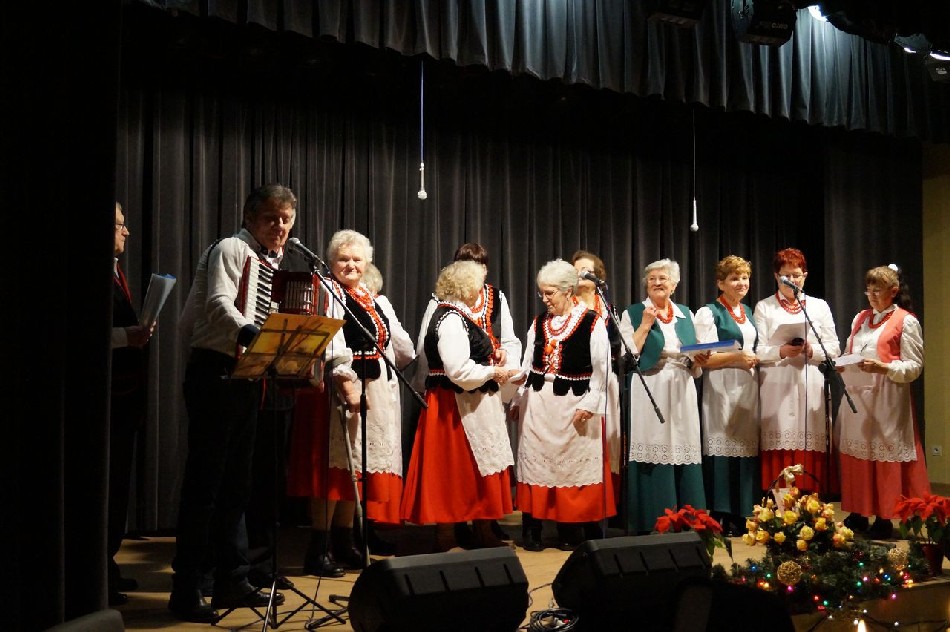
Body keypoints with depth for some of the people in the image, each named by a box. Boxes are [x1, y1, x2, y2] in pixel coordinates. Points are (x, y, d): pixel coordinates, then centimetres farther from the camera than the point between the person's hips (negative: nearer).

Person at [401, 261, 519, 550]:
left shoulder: (458, 316, 13)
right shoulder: (451, 320, -18)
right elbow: (459, 371, -26)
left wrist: (495, 372, 8)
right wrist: (493, 372, -13)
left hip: (471, 405, 10)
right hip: (456, 407, -10)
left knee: (477, 469, 15)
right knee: (454, 471, -2)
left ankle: (483, 533, 25)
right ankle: (447, 539, 8)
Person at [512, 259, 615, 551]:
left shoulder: (592, 322, -6)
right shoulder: (539, 322, 8)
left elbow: (601, 369, -6)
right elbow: (528, 364, 13)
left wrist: (590, 403, -10)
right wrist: (517, 399, 12)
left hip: (573, 403, -4)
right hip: (537, 403, 4)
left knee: (573, 464, 2)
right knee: (535, 462, 4)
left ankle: (570, 531, 13)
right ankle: (532, 530, 11)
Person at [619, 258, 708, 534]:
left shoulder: (686, 314, 15)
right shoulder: (633, 314, 3)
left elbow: (694, 367, 19)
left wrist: (700, 360, -2)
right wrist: (645, 324, -9)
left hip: (681, 394, 4)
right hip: (649, 394, -4)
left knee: (683, 452, 2)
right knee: (653, 457, -6)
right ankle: (652, 527, 1)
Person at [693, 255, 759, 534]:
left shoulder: (749, 313, 18)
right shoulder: (708, 313, -3)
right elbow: (703, 357, -11)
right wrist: (735, 357, -24)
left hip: (748, 390, 7)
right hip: (721, 391, -6)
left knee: (746, 447, 5)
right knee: (723, 450, -7)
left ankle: (741, 516, 11)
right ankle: (721, 518, -3)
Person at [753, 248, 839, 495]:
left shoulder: (820, 306, 13)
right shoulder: (764, 307, 6)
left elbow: (833, 348, 9)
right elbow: (757, 350, -1)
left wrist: (812, 350, -11)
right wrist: (781, 351, -18)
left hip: (810, 387, 2)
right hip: (776, 388, -2)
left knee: (810, 451, -2)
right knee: (779, 450, -5)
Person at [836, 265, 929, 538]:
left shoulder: (906, 321, -3)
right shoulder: (860, 318, 16)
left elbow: (914, 367, -8)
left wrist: (882, 367, -22)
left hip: (886, 399, -6)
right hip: (855, 396, 6)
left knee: (884, 457, -2)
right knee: (856, 455, 8)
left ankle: (884, 518, 6)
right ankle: (858, 514, 16)